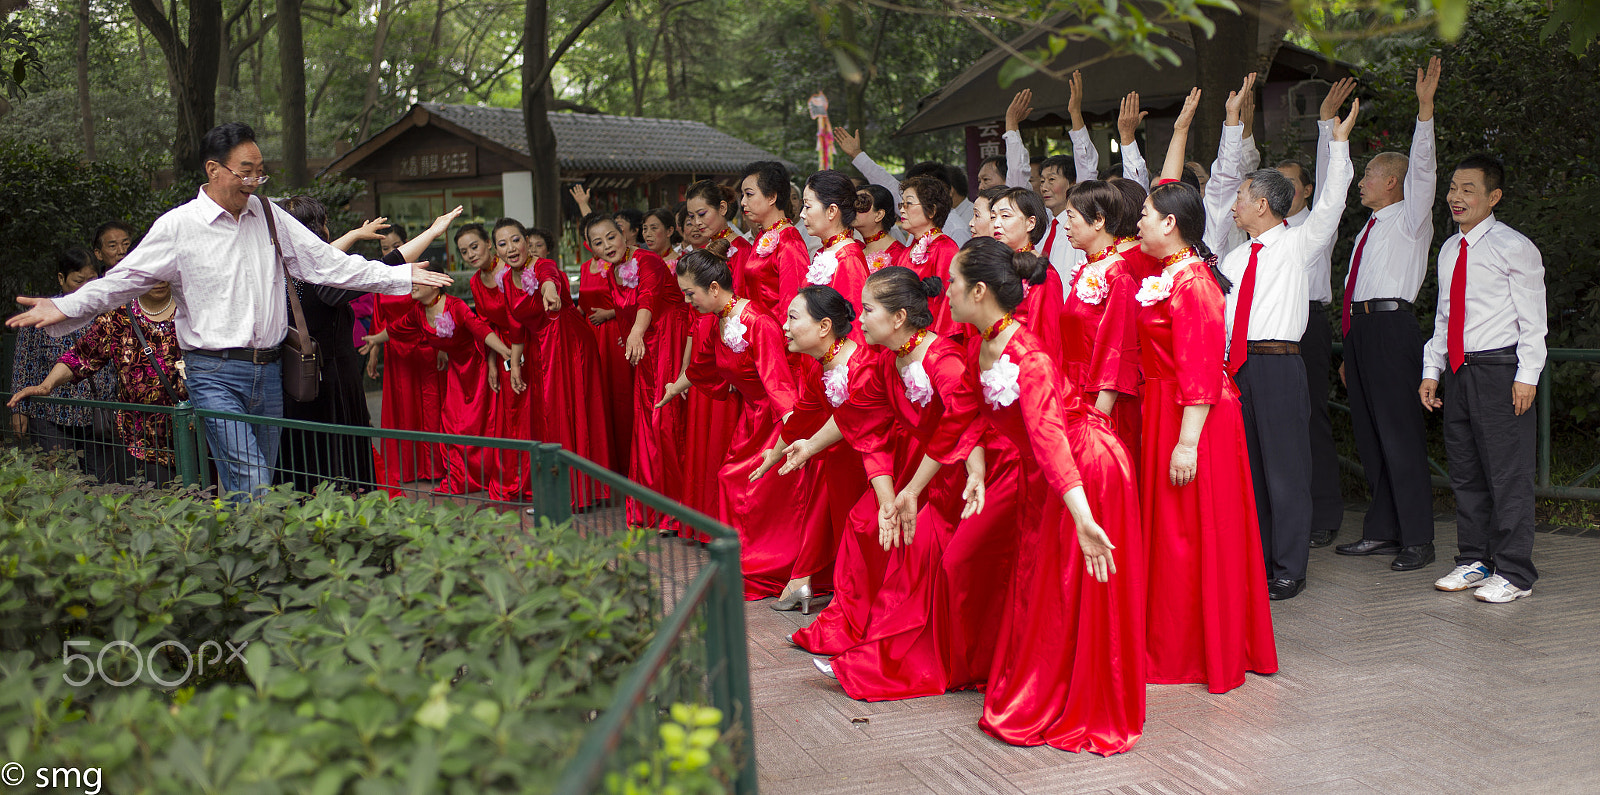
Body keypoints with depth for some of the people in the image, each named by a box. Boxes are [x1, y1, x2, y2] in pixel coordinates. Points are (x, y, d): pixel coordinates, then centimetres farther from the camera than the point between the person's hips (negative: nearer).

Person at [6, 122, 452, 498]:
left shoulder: (268, 215, 10)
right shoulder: (178, 227, -3)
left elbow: (327, 263, 13)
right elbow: (124, 279, -3)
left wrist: (402, 277, 10)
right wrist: (65, 309, -19)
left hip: (268, 373, 5)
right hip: (215, 375, -5)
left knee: (258, 490, 10)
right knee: (251, 487, -16)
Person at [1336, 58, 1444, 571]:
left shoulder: (1409, 218, 2)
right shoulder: (1370, 230, 24)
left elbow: (1422, 166, -14)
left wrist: (1425, 105, -24)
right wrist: (1351, 350, 21)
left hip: (1390, 324, -9)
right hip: (1359, 327, 9)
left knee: (1400, 433, -8)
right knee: (1369, 435, 11)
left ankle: (1417, 541, -5)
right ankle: (1382, 531, 18)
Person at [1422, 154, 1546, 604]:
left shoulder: (1514, 247, -6)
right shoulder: (1449, 251, 15)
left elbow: (1533, 319, -7)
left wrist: (1527, 376, -14)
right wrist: (1432, 372, 13)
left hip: (1500, 370, -7)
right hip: (1458, 372, 7)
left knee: (1508, 474, -4)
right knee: (1465, 472, 12)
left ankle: (1513, 573, 3)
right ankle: (1474, 562, 22)